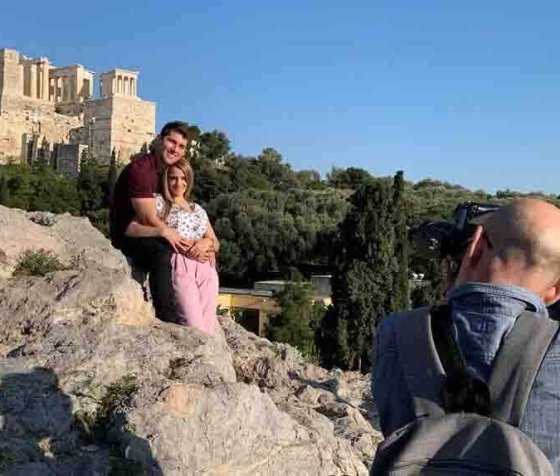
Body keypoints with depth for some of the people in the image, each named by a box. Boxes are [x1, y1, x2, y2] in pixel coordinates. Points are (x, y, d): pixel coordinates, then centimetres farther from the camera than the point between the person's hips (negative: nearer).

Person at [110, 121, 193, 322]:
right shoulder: (141, 169, -17)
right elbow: (150, 219, -23)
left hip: (148, 235, 9)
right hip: (128, 236, -9)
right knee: (162, 253, -38)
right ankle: (167, 320, -37)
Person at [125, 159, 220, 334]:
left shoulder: (198, 209, 23)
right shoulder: (158, 202, 9)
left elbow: (216, 243, 20)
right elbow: (131, 229, -3)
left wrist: (206, 243, -4)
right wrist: (163, 231, -15)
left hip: (206, 268, 5)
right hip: (180, 266, -4)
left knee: (207, 327, -6)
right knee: (194, 328, -18)